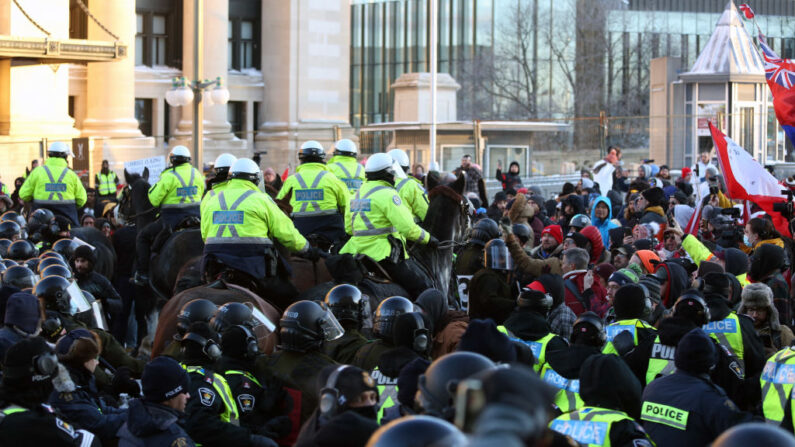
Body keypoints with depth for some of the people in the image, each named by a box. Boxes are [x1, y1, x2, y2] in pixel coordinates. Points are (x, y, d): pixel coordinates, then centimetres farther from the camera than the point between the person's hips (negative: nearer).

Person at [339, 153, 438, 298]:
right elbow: (407, 228, -16)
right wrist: (428, 238, -2)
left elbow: (348, 228, 21)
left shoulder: (358, 194, 15)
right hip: (382, 254, -9)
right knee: (422, 287, -6)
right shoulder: (387, 194, -11)